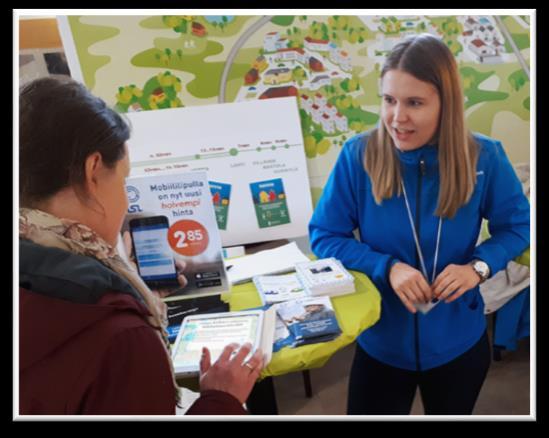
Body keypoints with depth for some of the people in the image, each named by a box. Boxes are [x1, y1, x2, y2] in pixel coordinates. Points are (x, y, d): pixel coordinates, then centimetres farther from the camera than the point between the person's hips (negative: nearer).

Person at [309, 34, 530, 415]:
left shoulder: (484, 157, -14)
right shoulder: (358, 155, -17)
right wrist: (386, 267, -25)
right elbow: (324, 235, -11)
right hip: (382, 340, -1)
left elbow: (517, 226, 0)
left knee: (452, 412, 28)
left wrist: (479, 266, -20)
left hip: (458, 341, 2)